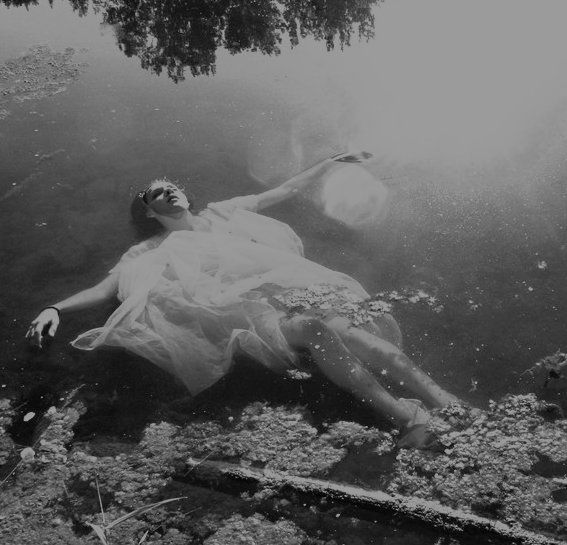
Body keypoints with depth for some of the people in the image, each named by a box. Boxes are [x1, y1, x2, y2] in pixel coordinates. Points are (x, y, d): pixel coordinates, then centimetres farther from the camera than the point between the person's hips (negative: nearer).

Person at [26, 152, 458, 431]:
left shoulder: (223, 212, 29)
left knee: (336, 313, -27)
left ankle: (444, 403, -30)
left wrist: (332, 163, 34)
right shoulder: (152, 253, 21)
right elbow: (104, 290, 13)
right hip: (238, 303, -3)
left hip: (281, 282, 4)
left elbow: (284, 191, 33)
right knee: (320, 325, -32)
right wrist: (55, 309, -4)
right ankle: (407, 416, -39)